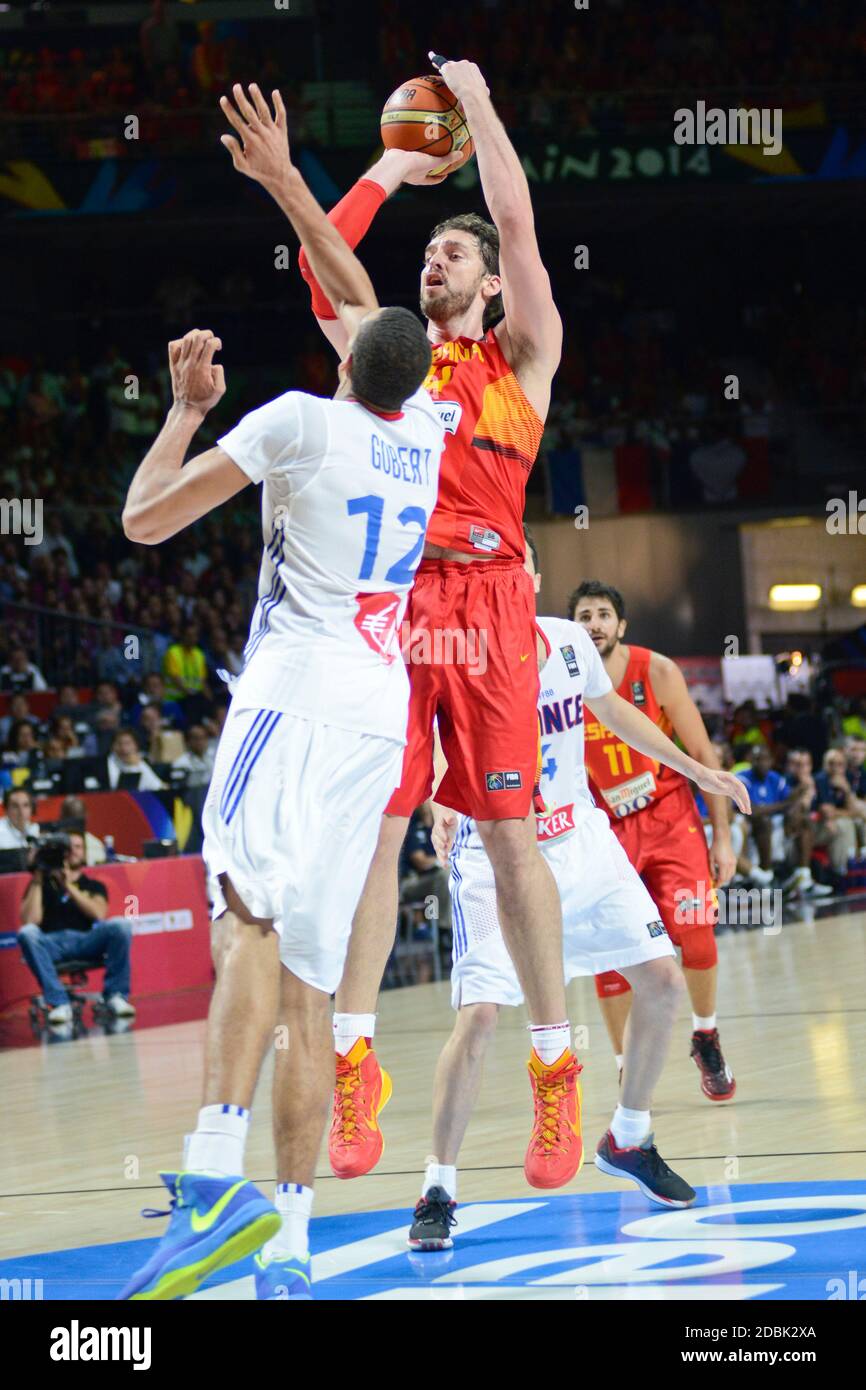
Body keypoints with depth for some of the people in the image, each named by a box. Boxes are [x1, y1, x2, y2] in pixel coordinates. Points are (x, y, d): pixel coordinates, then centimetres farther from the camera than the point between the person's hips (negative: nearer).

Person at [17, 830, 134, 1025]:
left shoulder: (94, 886, 20)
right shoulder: (43, 883, 16)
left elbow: (99, 914, -3)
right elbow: (31, 920, -1)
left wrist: (69, 886, -5)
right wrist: (37, 880, 0)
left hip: (86, 941, 1)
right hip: (51, 944, -1)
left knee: (120, 925, -26)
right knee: (27, 932, -34)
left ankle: (115, 995, -18)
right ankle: (59, 1003, -34)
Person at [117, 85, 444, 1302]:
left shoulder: (300, 420, -2)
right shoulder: (423, 432, 16)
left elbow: (144, 518, 2)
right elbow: (364, 307, 33)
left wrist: (188, 407, 17)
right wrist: (283, 181, 36)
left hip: (299, 691, -7)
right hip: (380, 710, 7)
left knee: (249, 909, -25)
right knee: (302, 980, 5)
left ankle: (216, 1180, -45)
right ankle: (287, 1248, 0)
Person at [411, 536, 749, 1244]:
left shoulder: (570, 642, -2)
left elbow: (612, 709, 17)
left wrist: (695, 769, 23)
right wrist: (438, 803, -50)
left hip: (581, 837, 6)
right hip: (494, 855, -6)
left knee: (663, 982, 4)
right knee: (479, 1016, -18)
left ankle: (629, 1140, 25)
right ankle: (439, 1190, -6)